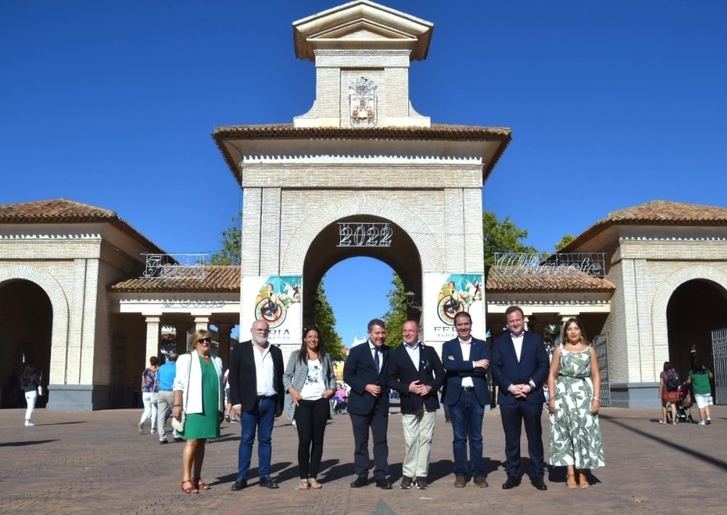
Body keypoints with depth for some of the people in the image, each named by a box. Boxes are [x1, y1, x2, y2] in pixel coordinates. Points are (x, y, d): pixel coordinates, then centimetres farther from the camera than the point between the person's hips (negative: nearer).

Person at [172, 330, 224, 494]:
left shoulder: (217, 361, 16)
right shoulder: (186, 359, 2)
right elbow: (179, 384, -5)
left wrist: (221, 408, 15)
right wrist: (177, 405, -15)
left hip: (211, 408, 5)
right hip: (194, 408, -5)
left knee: (202, 443, 8)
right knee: (192, 442, -10)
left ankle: (197, 478, 13)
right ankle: (186, 480, -7)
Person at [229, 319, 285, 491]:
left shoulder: (276, 352, 13)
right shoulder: (241, 349, 2)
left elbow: (280, 378, 13)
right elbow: (233, 377, -2)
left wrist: (280, 404, 9)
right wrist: (236, 402, -10)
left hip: (269, 402, 3)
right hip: (249, 402, -3)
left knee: (266, 440, 7)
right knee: (246, 439, 0)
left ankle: (265, 476, 12)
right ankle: (242, 477, 5)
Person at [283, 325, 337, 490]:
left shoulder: (325, 356, 14)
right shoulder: (296, 355, 8)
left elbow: (332, 377, 17)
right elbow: (286, 375, 5)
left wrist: (332, 389, -2)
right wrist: (291, 390, -10)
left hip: (321, 402, 2)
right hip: (302, 402, -2)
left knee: (318, 440, 4)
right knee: (304, 439, -7)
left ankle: (313, 477, 11)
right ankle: (303, 478, 1)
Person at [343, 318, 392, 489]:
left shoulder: (388, 352, 8)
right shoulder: (357, 351, -1)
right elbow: (347, 375, -4)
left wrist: (385, 388, -2)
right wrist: (365, 387, -14)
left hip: (381, 403, 2)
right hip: (361, 402, -2)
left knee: (381, 441, 2)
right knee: (361, 441, 5)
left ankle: (381, 476, 7)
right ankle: (361, 475, 14)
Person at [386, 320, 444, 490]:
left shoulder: (429, 351, 8)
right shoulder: (395, 354, 4)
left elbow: (440, 374, 9)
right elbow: (390, 379, 1)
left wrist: (431, 387, -8)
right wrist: (407, 388, -12)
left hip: (428, 402, 2)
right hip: (409, 404, -1)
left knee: (425, 439, 3)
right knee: (410, 441, -1)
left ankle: (421, 474, 11)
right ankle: (408, 474, 12)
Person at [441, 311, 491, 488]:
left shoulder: (482, 345, 8)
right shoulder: (448, 346, 7)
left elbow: (485, 368, -8)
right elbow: (447, 365, -13)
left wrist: (458, 367, -11)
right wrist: (473, 364, -15)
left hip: (476, 395, 0)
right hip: (456, 395, 0)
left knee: (476, 437, 6)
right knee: (459, 437, 5)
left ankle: (479, 474, 14)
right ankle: (460, 474, 12)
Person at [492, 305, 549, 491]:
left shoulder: (535, 340, 8)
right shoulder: (499, 342, 10)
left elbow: (544, 365, 2)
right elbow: (496, 368, 3)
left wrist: (530, 385, -10)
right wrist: (510, 387, -10)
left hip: (532, 395, -1)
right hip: (508, 397, 1)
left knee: (535, 437, 4)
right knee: (511, 439, 5)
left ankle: (537, 475, 12)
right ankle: (513, 475, 12)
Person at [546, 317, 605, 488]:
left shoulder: (589, 349, 10)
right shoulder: (559, 350, 8)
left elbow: (596, 375, 6)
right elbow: (552, 375, 5)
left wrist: (596, 398, -5)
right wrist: (552, 398, -5)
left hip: (584, 395, 0)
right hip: (564, 394, 0)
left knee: (585, 432, -3)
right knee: (566, 433, -2)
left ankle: (583, 474, 2)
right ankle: (570, 474, 1)